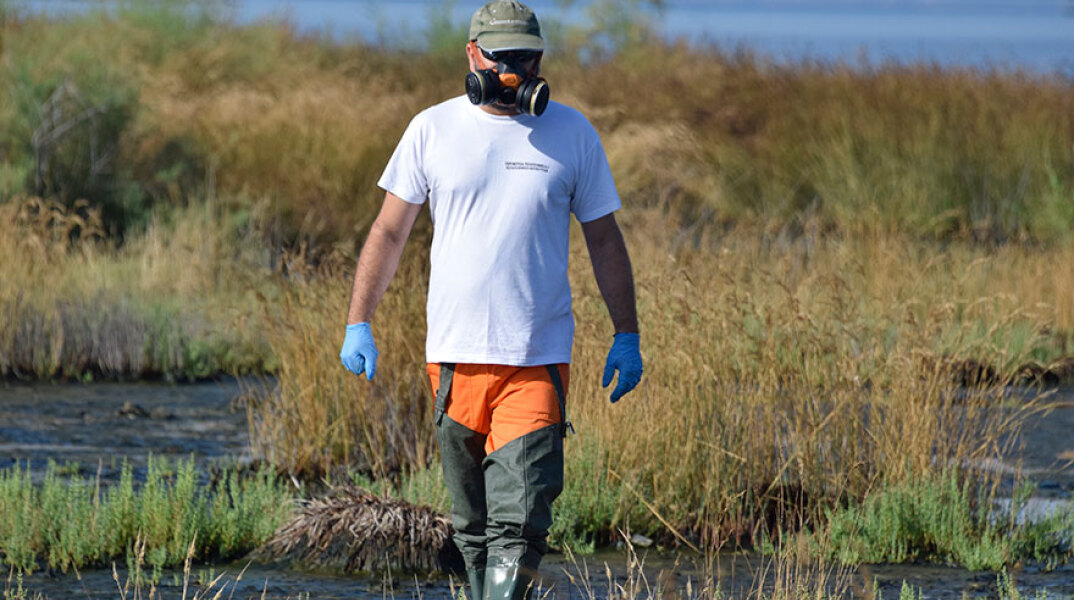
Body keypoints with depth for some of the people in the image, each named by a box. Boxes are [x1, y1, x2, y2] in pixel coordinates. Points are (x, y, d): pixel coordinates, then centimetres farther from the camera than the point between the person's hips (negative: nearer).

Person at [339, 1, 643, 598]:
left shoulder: (572, 134, 5)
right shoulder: (432, 129, 5)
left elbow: (604, 239, 12)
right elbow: (389, 231, 9)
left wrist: (626, 335, 9)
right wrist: (357, 323, 3)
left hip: (538, 360, -1)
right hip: (454, 355, 1)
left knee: (518, 525, -13)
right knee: (471, 524, 7)